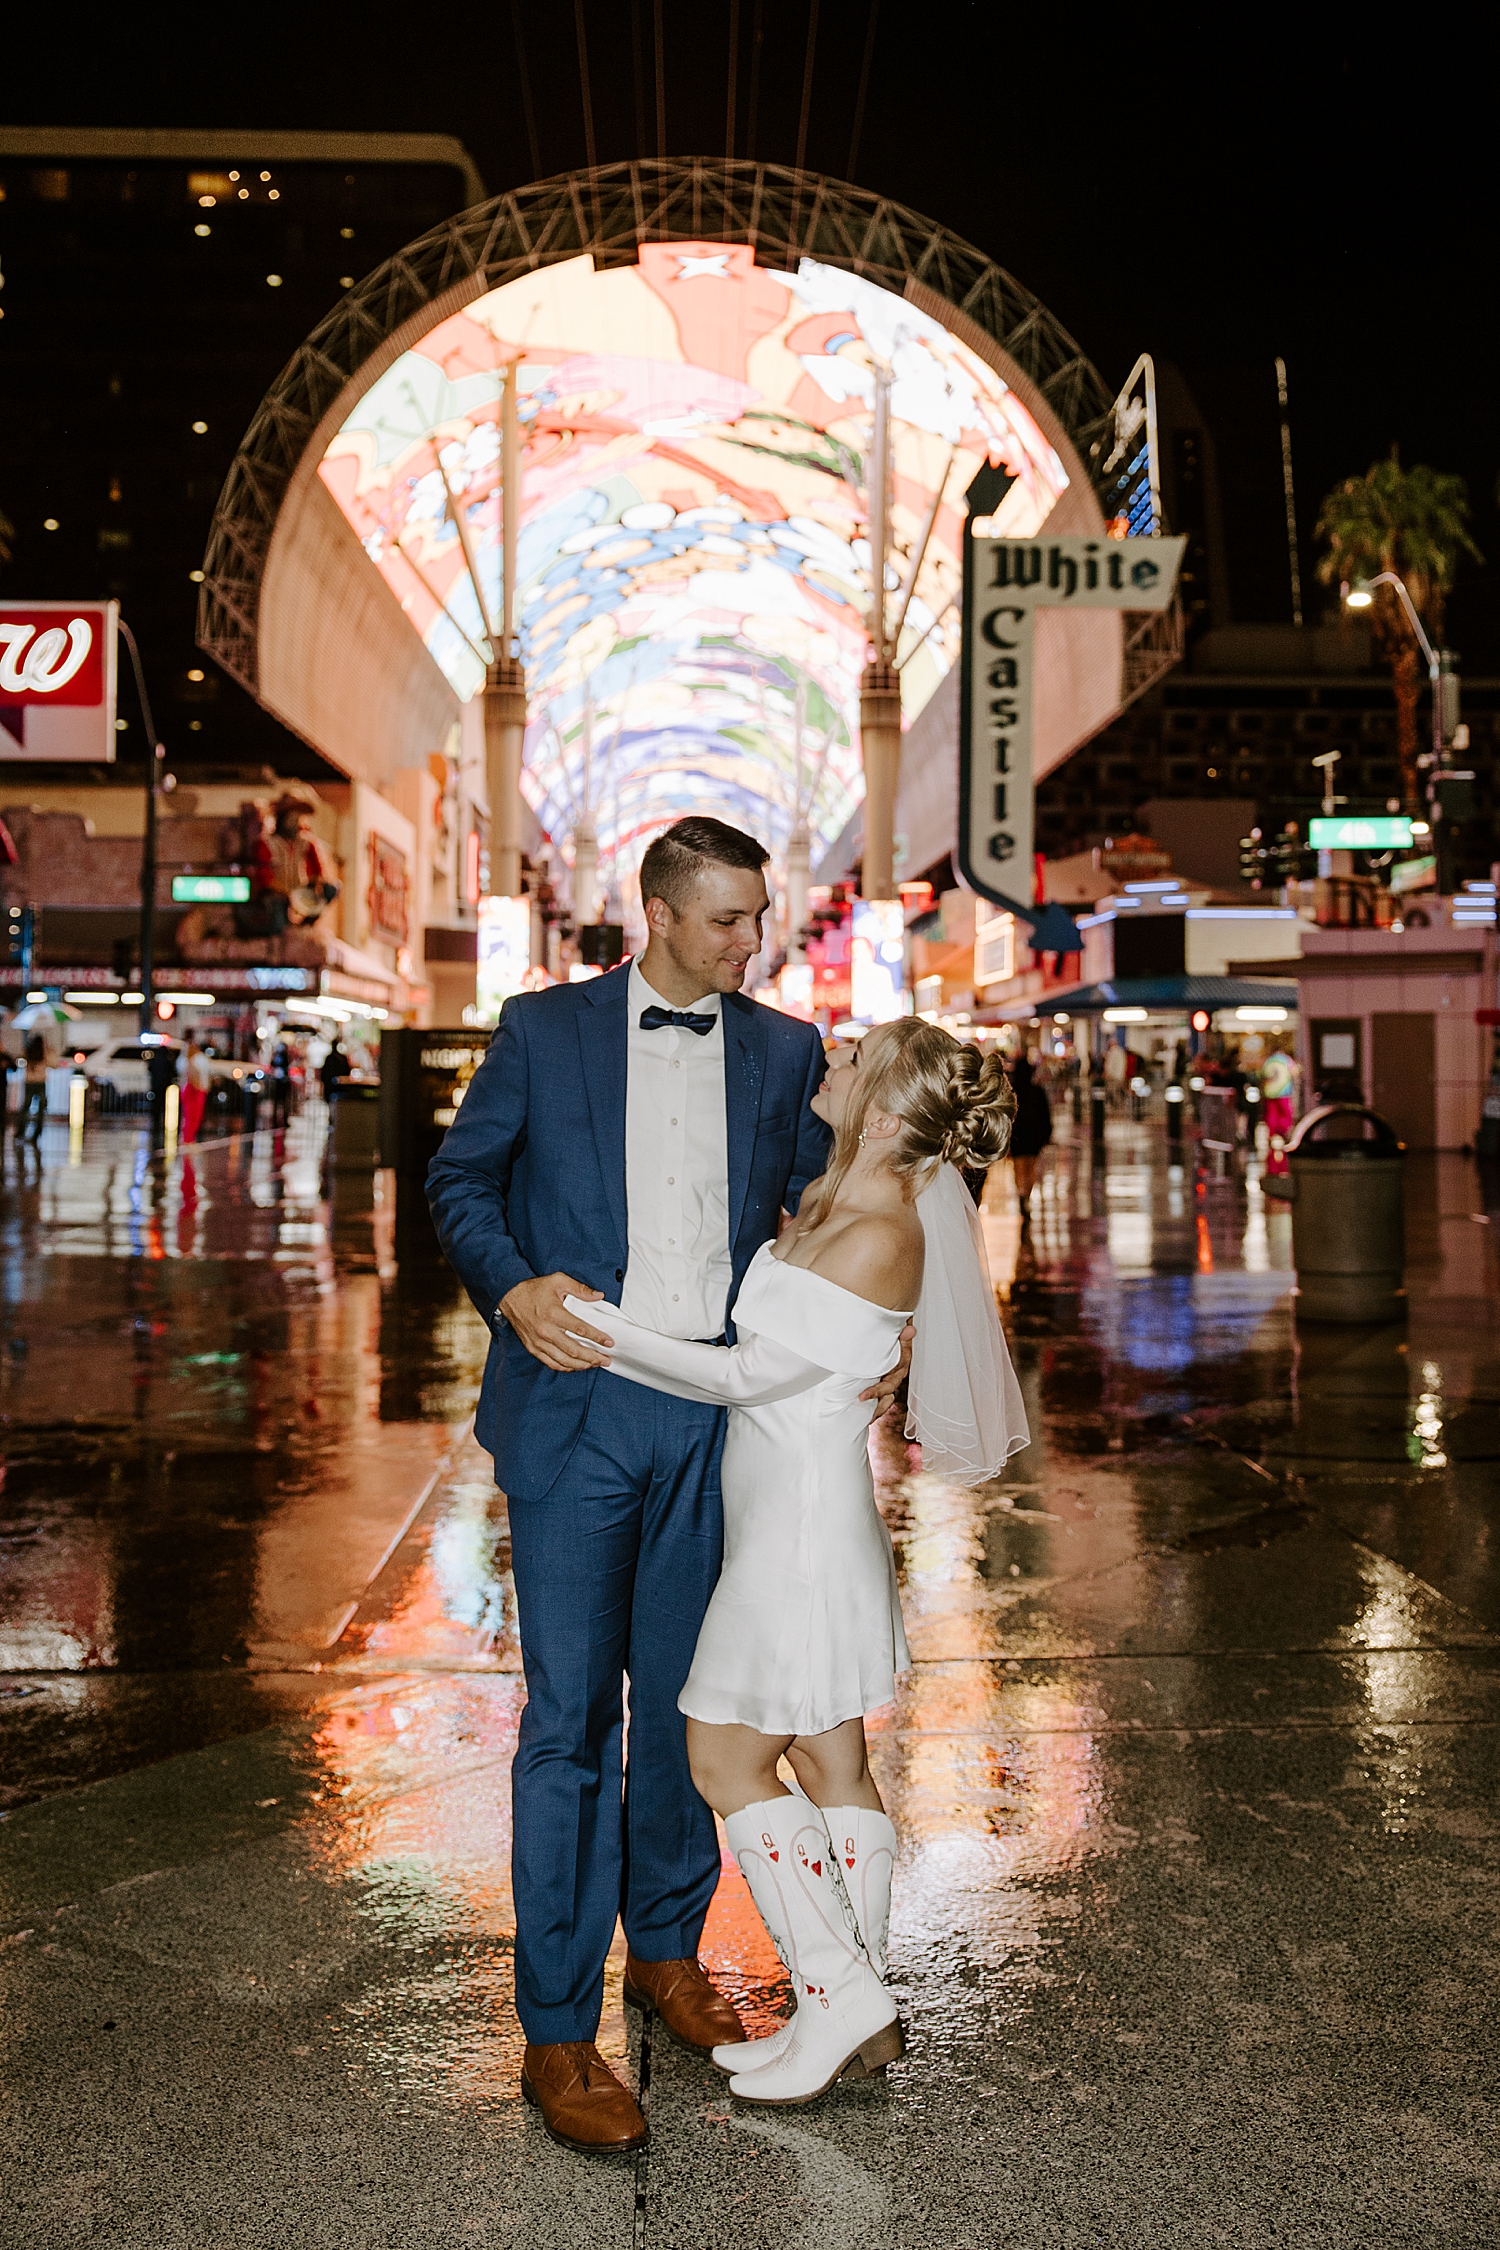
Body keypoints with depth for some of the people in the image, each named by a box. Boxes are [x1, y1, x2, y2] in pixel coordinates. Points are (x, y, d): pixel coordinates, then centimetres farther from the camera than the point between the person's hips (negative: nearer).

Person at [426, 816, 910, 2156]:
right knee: (570, 1717, -2)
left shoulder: (784, 1051, 8)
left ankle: (666, 1949, 36)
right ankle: (557, 2034, 9)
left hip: (716, 1415, 3)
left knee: (684, 1700, 15)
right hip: (575, 1408, -3)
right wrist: (511, 1287, -13)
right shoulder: (546, 1029, 1)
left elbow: (826, 1202, 13)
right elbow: (460, 1174, 6)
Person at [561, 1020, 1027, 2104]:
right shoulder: (830, 1199, 5)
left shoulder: (881, 1238, -23)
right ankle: (859, 2015, 25)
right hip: (787, 1513, 9)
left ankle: (838, 1988, 10)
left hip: (802, 1521, -9)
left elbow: (749, 1372, -21)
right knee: (831, 1765, 14)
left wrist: (594, 1326, -19)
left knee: (727, 1761, 2)